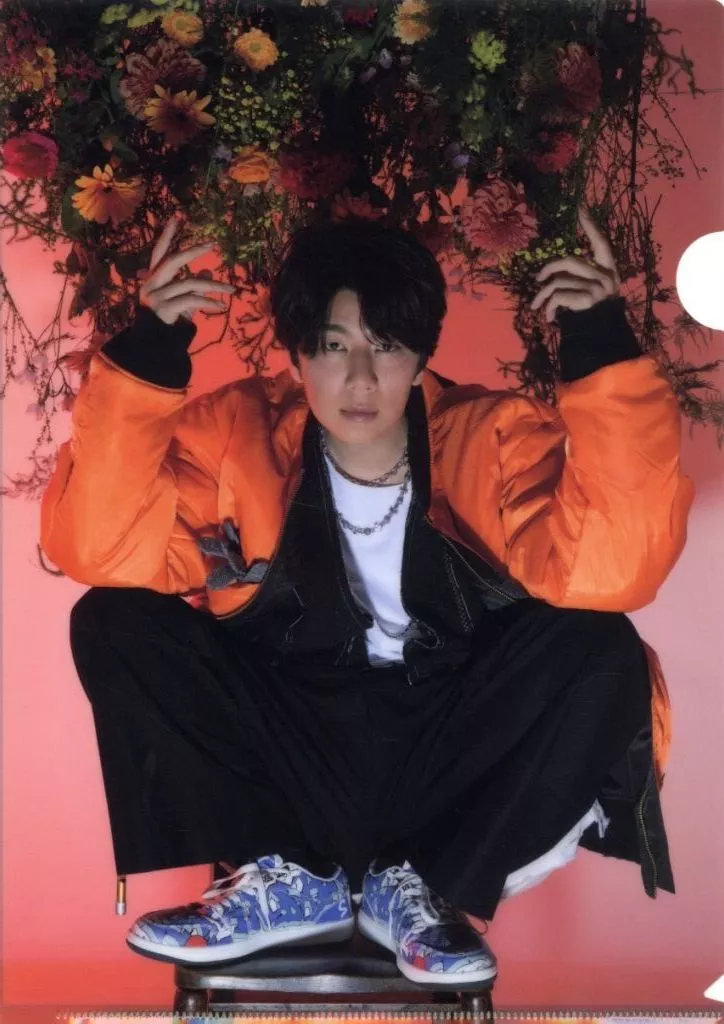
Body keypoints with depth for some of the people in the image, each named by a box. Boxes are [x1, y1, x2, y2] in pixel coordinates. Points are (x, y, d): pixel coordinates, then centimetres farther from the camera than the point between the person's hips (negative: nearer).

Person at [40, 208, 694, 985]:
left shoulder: (493, 439, -13)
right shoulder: (236, 435, -10)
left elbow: (609, 568, -31)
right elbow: (101, 549, -25)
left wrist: (604, 358, -35)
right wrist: (145, 358, -32)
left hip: (444, 759, 0)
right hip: (288, 759, 1)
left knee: (598, 648, -27)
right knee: (116, 625, -20)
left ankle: (419, 884, -9)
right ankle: (292, 876, -8)